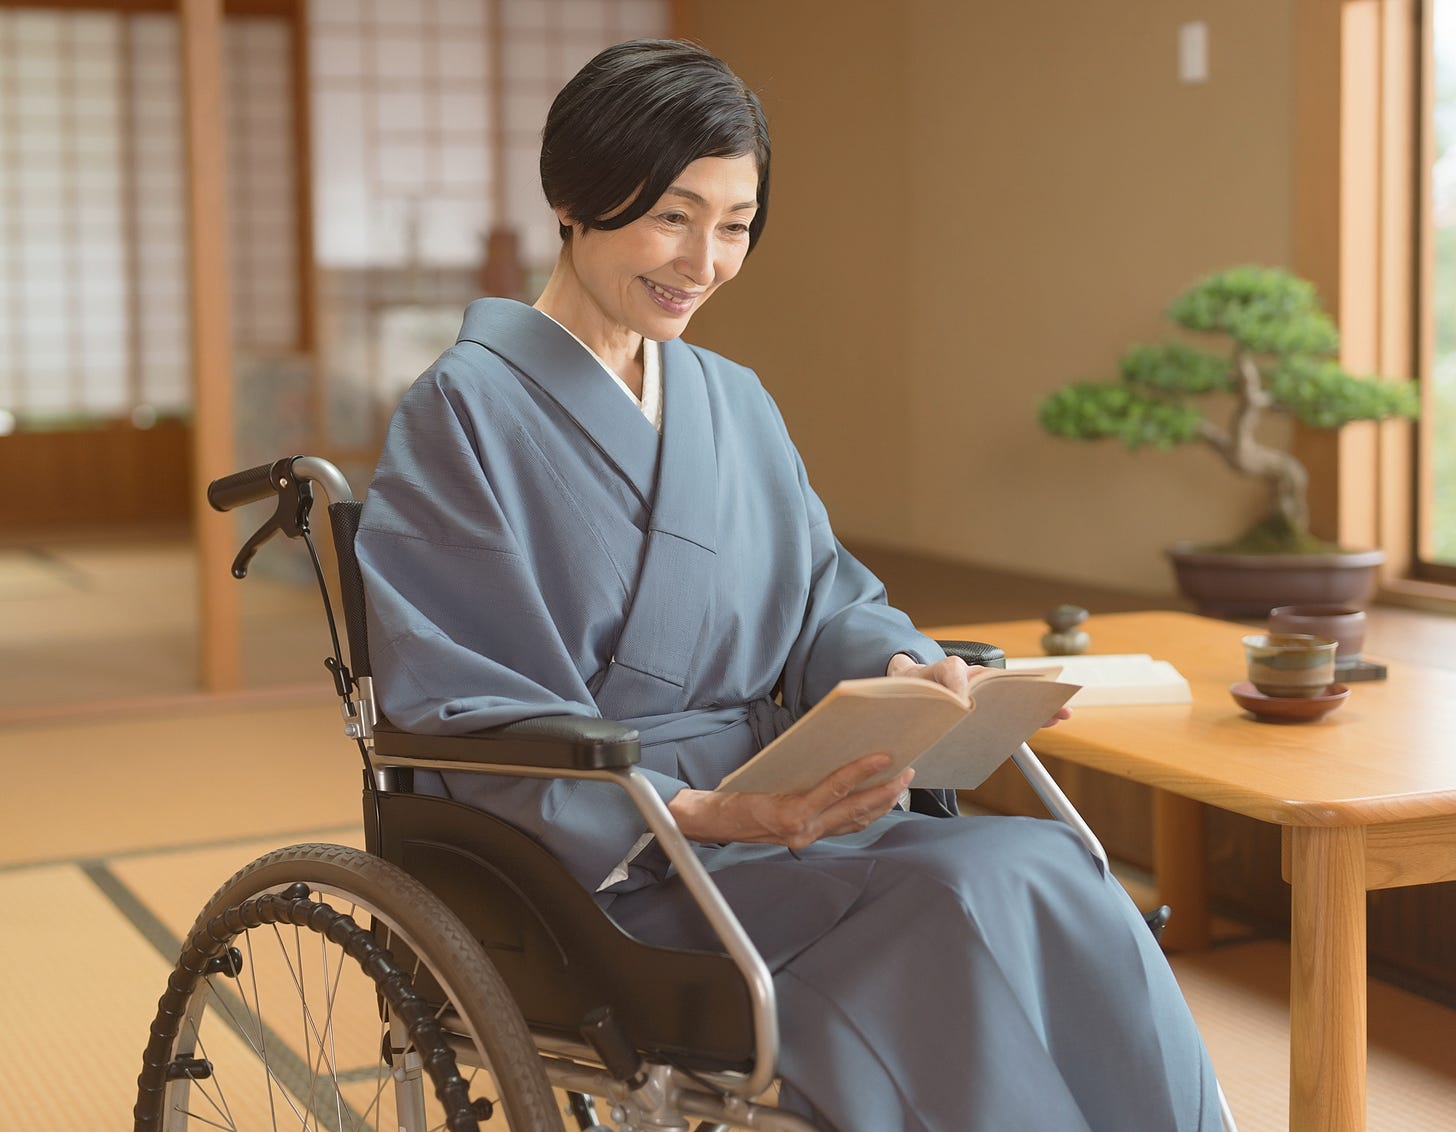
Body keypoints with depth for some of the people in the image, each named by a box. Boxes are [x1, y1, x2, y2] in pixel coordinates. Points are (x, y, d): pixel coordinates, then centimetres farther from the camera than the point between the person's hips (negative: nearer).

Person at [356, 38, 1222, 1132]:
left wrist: (897, 669, -9)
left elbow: (824, 603, 16)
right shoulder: (467, 410, -5)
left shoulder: (735, 403, 16)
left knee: (1058, 878, -22)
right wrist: (699, 814, -23)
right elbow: (474, 721, -11)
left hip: (778, 815, 6)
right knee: (971, 901, -29)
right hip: (605, 864, -6)